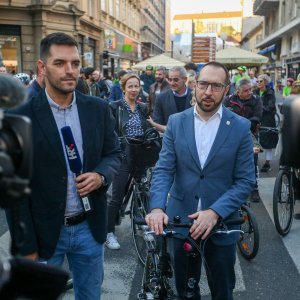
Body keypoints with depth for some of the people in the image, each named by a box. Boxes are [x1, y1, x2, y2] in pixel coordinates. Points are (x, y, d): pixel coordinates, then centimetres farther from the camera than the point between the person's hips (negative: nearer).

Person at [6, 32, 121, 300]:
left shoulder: (98, 109, -1)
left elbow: (114, 153, 9)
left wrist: (101, 175, -14)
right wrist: (27, 247, -9)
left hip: (90, 227, 3)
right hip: (44, 232, -3)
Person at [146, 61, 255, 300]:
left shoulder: (240, 127, -6)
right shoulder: (176, 122, -1)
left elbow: (245, 180, -8)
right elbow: (163, 170, -6)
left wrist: (215, 212, -21)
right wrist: (157, 207, -23)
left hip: (222, 224, -1)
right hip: (180, 220, 1)